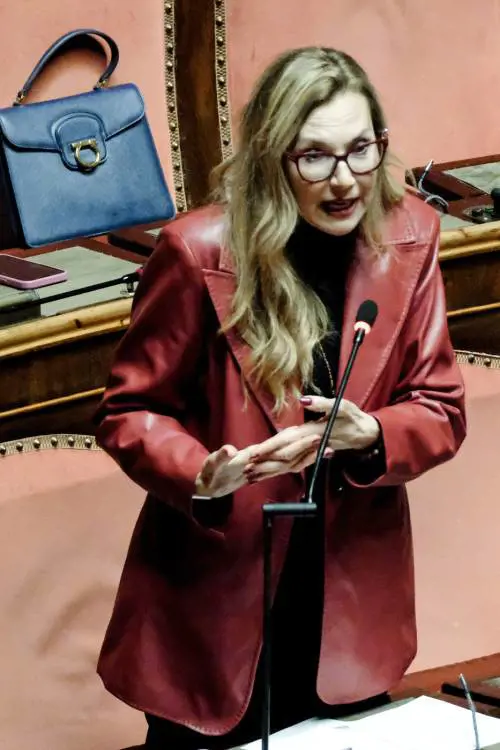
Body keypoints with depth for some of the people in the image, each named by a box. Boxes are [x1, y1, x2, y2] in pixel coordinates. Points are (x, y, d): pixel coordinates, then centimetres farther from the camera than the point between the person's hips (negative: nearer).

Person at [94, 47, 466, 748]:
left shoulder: (409, 236, -6)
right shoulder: (199, 251, -17)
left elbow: (440, 411, -1)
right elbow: (129, 412, -8)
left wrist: (367, 436, -22)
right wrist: (204, 478, -28)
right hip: (217, 603, -3)